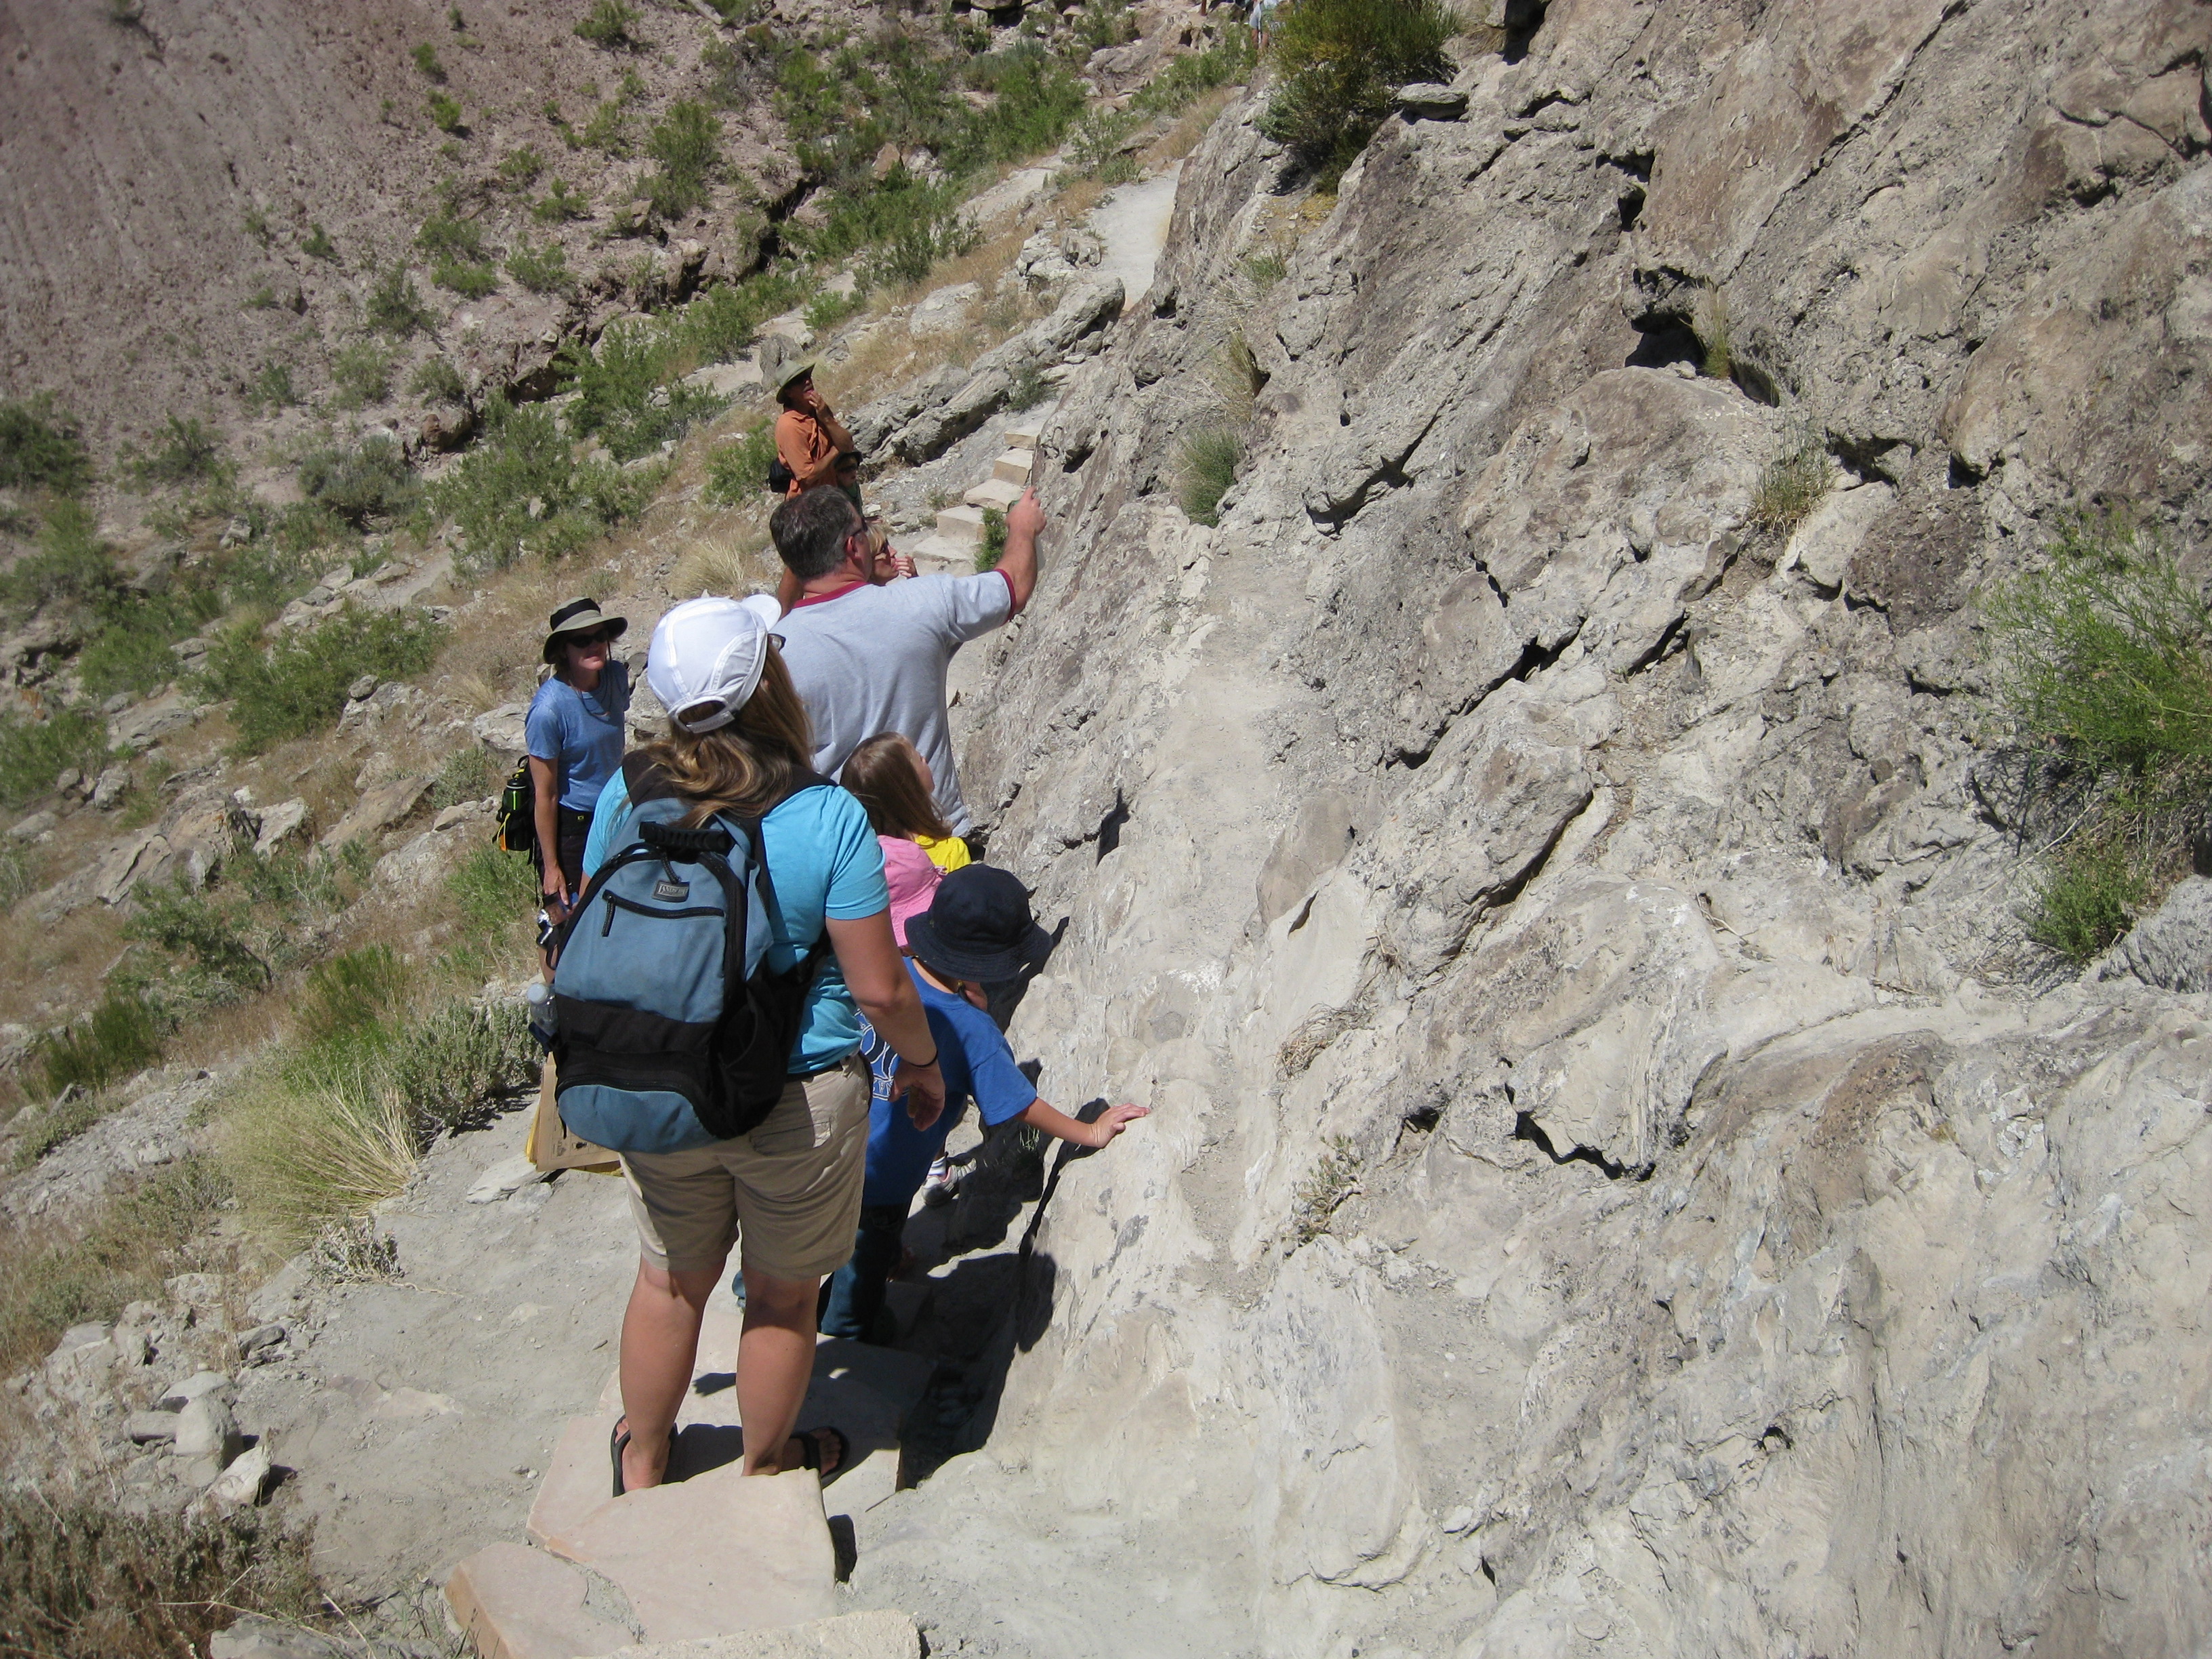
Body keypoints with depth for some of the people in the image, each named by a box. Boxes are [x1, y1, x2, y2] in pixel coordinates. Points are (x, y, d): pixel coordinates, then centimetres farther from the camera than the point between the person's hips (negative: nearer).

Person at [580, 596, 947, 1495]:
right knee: (782, 1294, 19)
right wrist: (923, 1060, 3)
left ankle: (642, 1465, 44)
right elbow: (879, 988, -16)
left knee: (670, 1282, 24)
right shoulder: (828, 819, -19)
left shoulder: (625, 798, -8)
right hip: (797, 1102, -3)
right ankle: (766, 1470, 40)